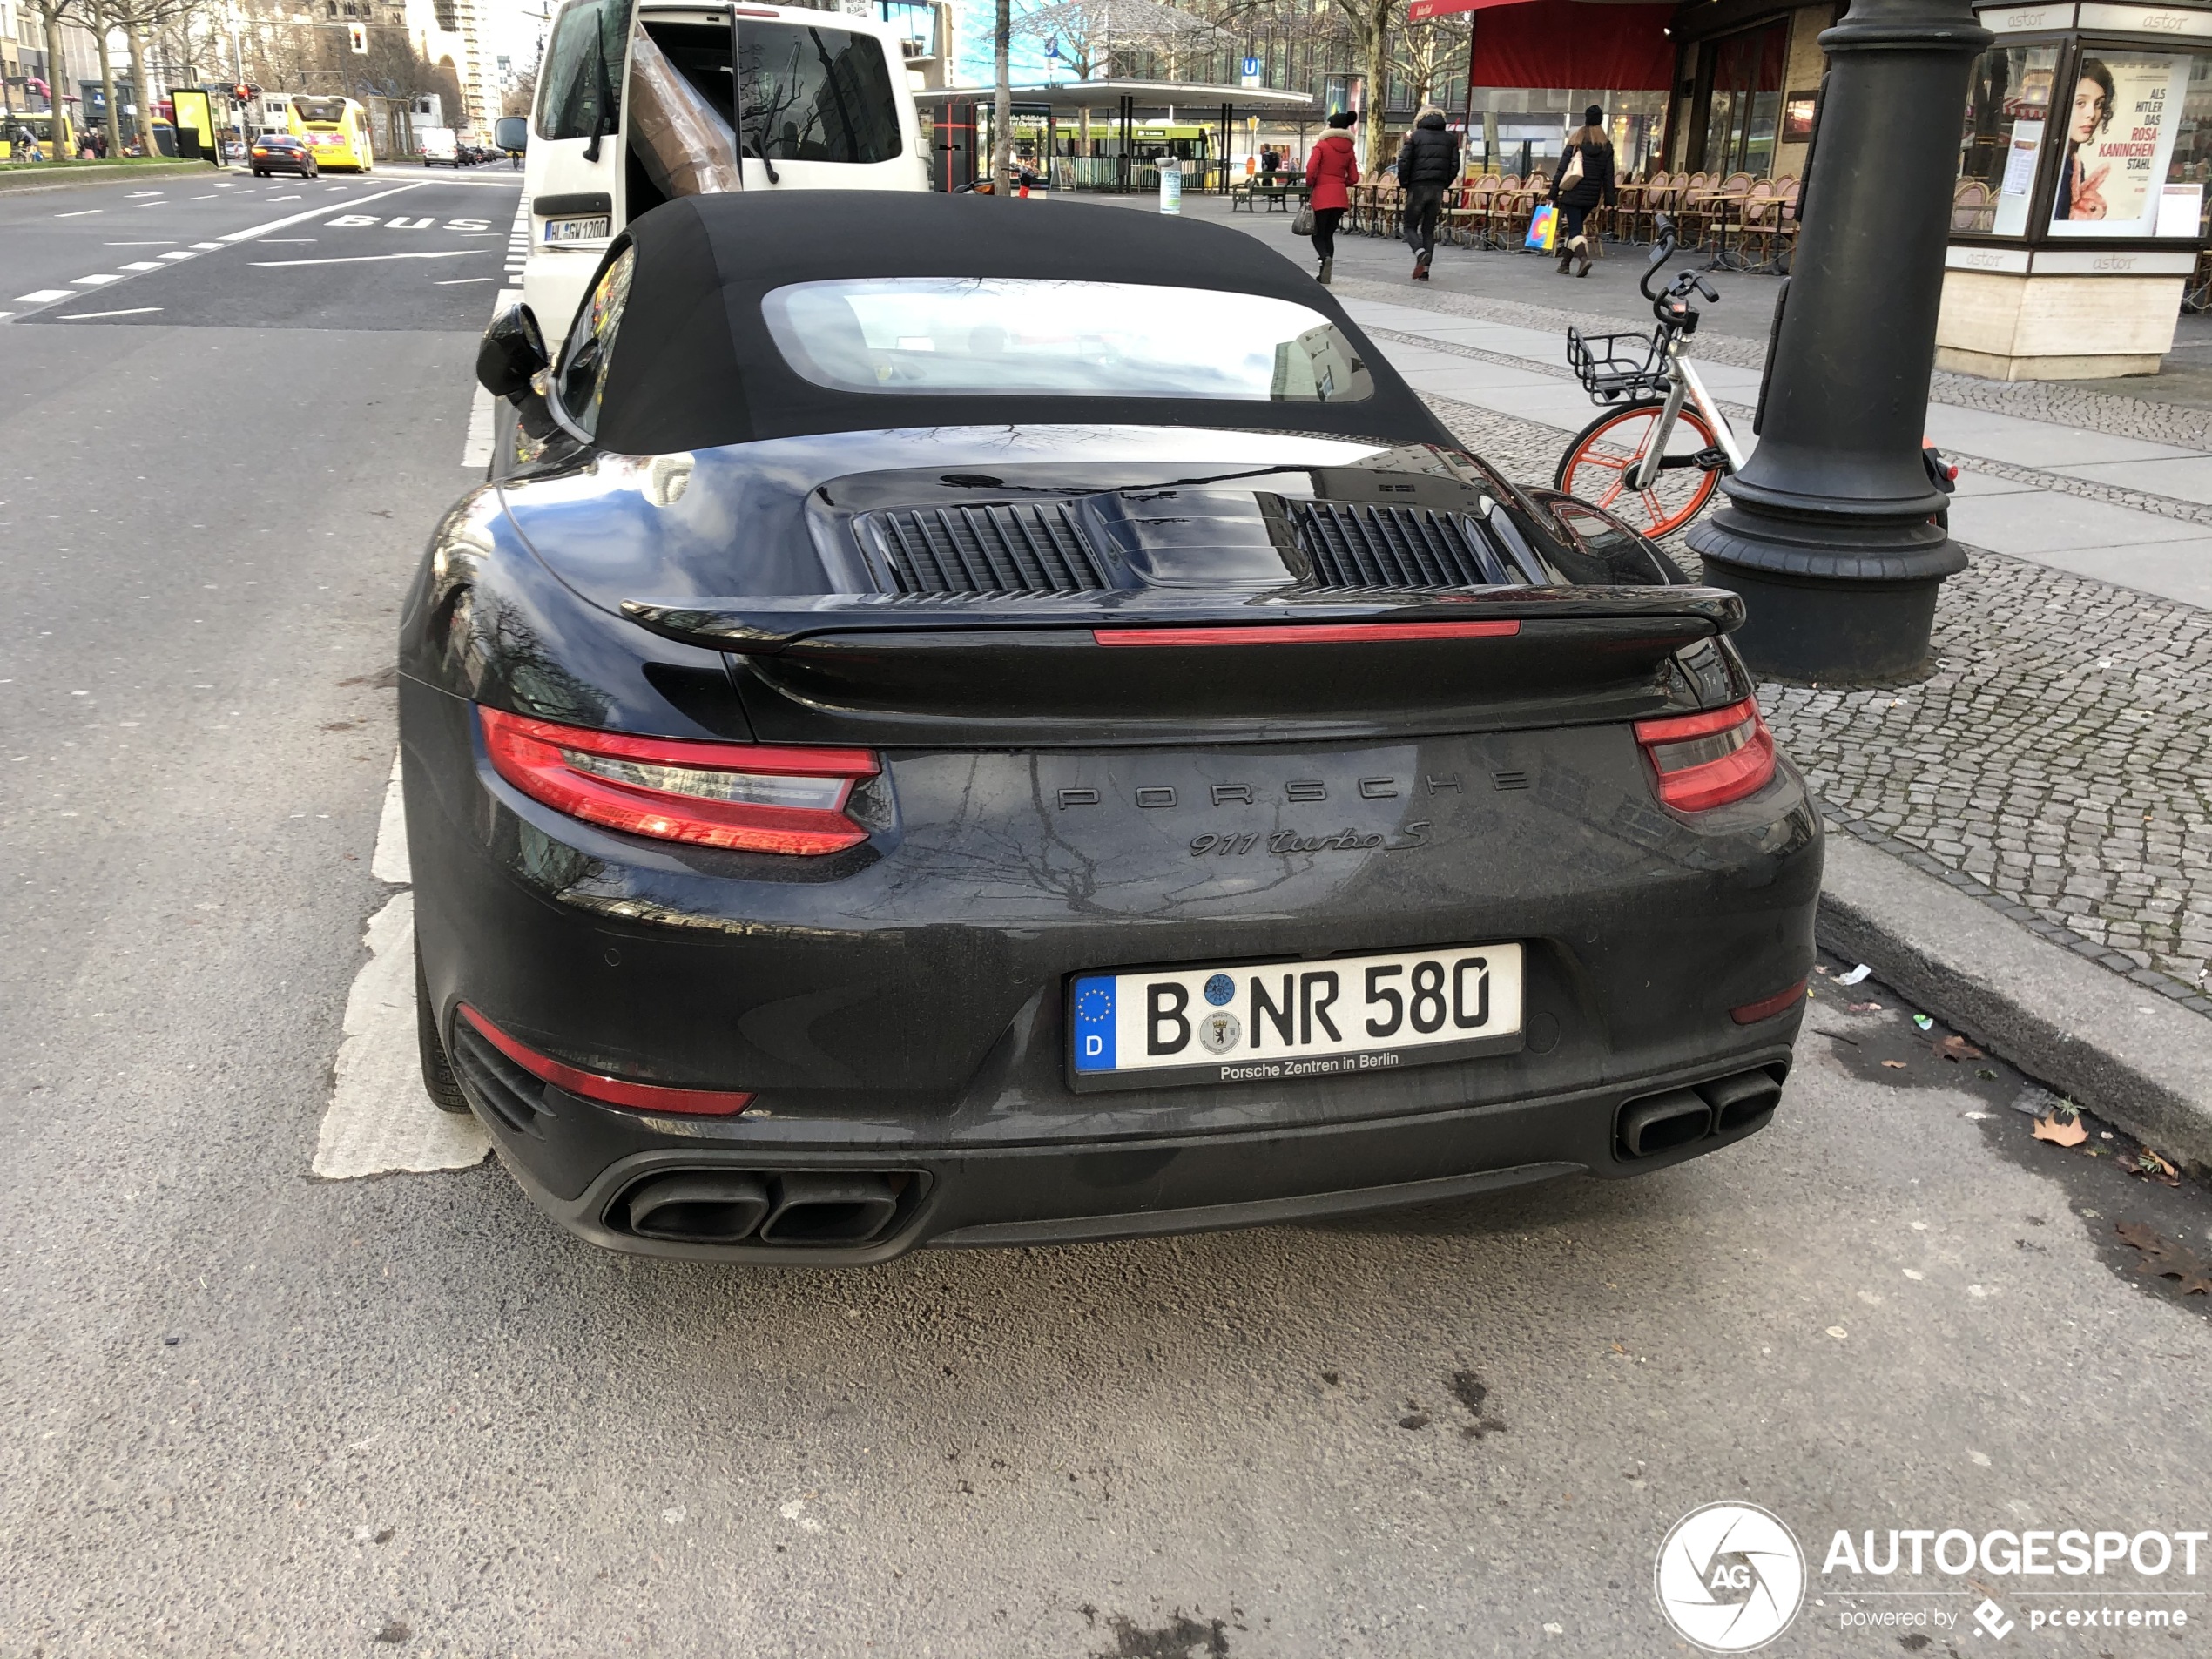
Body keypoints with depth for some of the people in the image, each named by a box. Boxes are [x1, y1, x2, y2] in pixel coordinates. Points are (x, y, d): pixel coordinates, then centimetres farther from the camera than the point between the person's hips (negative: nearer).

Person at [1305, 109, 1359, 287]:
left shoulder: (1322, 146, -6)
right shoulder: (1349, 150, 8)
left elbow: (1311, 171, -14)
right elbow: (1353, 178, 6)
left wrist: (1309, 187, 2)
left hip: (1322, 196, -5)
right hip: (1340, 197, 5)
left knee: (1318, 235, 2)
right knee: (1329, 234, 15)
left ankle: (1325, 257, -29)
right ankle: (1325, 273, 11)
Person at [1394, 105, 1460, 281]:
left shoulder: (1415, 136, -2)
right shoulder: (1450, 139, 10)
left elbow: (1404, 163, -7)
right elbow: (1455, 166, 6)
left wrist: (1404, 185, 5)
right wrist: (1444, 185, 15)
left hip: (1418, 187, -4)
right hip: (1438, 188, 4)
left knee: (1410, 226, 4)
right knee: (1429, 229, 10)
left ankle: (1420, 253, -25)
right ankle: (1424, 270, 4)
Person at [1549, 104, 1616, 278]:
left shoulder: (1576, 141, -2)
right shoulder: (1606, 145, 4)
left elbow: (1562, 169, -5)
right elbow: (1608, 175, 2)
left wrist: (1553, 193, -2)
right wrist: (1609, 200, 4)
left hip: (1572, 194, -3)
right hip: (1592, 196, 3)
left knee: (1575, 229, -6)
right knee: (1575, 227, 18)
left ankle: (1583, 257, -29)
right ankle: (1565, 263, 19)